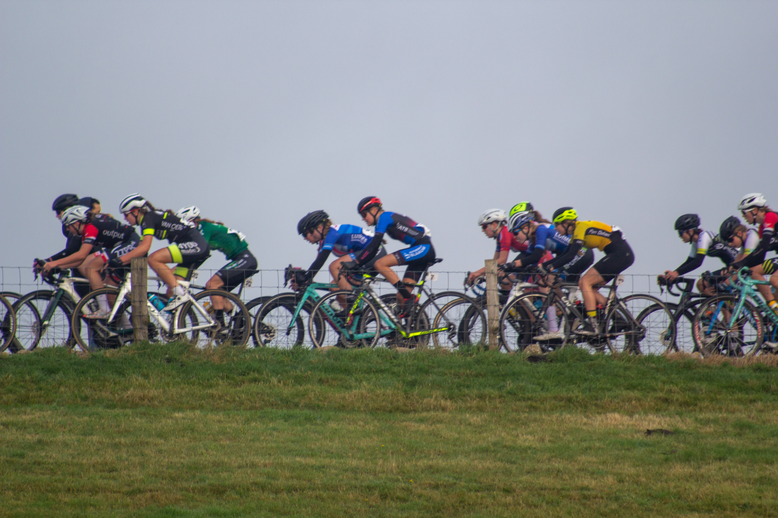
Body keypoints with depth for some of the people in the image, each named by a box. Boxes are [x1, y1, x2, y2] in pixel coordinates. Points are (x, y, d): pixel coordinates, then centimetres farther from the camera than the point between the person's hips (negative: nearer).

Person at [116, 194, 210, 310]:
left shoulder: (148, 218, -9)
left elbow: (145, 247, -22)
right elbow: (140, 249, 19)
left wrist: (120, 260, -21)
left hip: (194, 244, -10)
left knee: (153, 259, -22)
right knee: (171, 294, 5)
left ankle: (180, 294, -18)